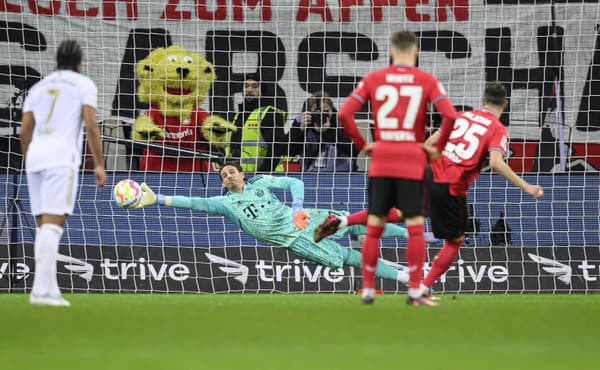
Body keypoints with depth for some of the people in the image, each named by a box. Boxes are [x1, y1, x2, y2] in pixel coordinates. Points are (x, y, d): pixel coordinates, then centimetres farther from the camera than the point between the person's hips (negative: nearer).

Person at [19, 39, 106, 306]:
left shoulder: (38, 88, 21)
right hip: (62, 157, -6)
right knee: (53, 224, -13)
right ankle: (41, 289, -23)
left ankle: (50, 289, 4)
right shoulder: (84, 85, 6)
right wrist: (99, 165, -5)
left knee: (45, 227, 10)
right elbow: (90, 126, -6)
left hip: (35, 157, 6)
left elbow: (25, 131, 15)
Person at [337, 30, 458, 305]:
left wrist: (362, 145, 6)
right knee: (415, 228, 2)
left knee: (374, 228, 8)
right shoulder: (427, 81, -1)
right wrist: (438, 148, -1)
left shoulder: (373, 79, 4)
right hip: (413, 162, -2)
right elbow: (450, 115, -13)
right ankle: (414, 292, -1)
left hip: (381, 161, 2)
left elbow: (344, 114, -3)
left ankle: (367, 290, 11)